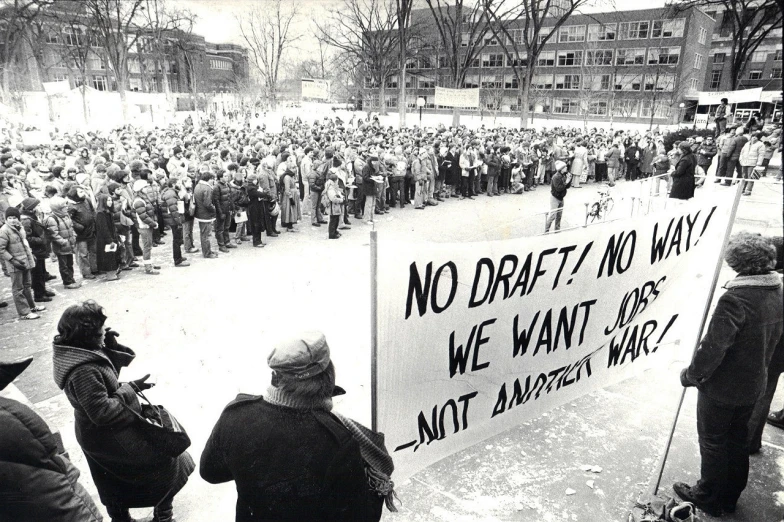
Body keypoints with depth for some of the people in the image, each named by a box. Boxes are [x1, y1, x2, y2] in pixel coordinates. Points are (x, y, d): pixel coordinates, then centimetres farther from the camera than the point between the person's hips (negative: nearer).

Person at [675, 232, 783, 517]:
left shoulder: (735, 298, -29)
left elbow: (714, 346, -28)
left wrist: (692, 374, -14)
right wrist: (757, 368, 20)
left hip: (722, 387, -8)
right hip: (754, 386, 8)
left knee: (713, 443, 11)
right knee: (738, 441, 22)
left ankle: (709, 497, 27)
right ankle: (730, 496, 37)